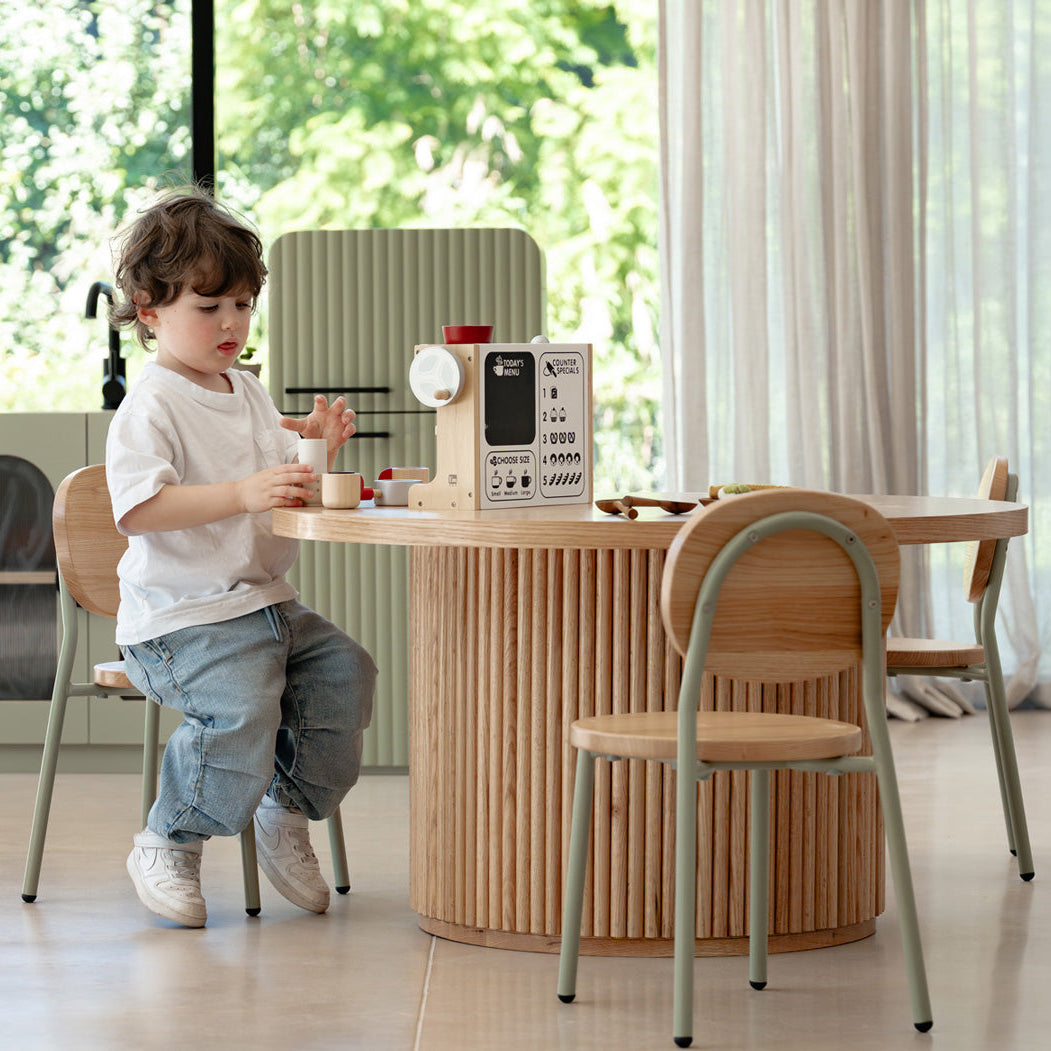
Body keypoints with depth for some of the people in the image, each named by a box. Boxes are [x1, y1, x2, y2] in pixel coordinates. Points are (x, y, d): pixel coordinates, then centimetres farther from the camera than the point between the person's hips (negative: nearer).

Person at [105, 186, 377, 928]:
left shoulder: (250, 394, 15)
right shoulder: (150, 408, -13)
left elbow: (284, 491, 29)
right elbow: (137, 509, -27)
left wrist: (319, 447, 9)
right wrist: (241, 494, -34)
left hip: (266, 602, 9)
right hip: (182, 616, -9)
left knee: (345, 669, -5)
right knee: (239, 708, -29)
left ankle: (286, 814, 12)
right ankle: (169, 845, -7)